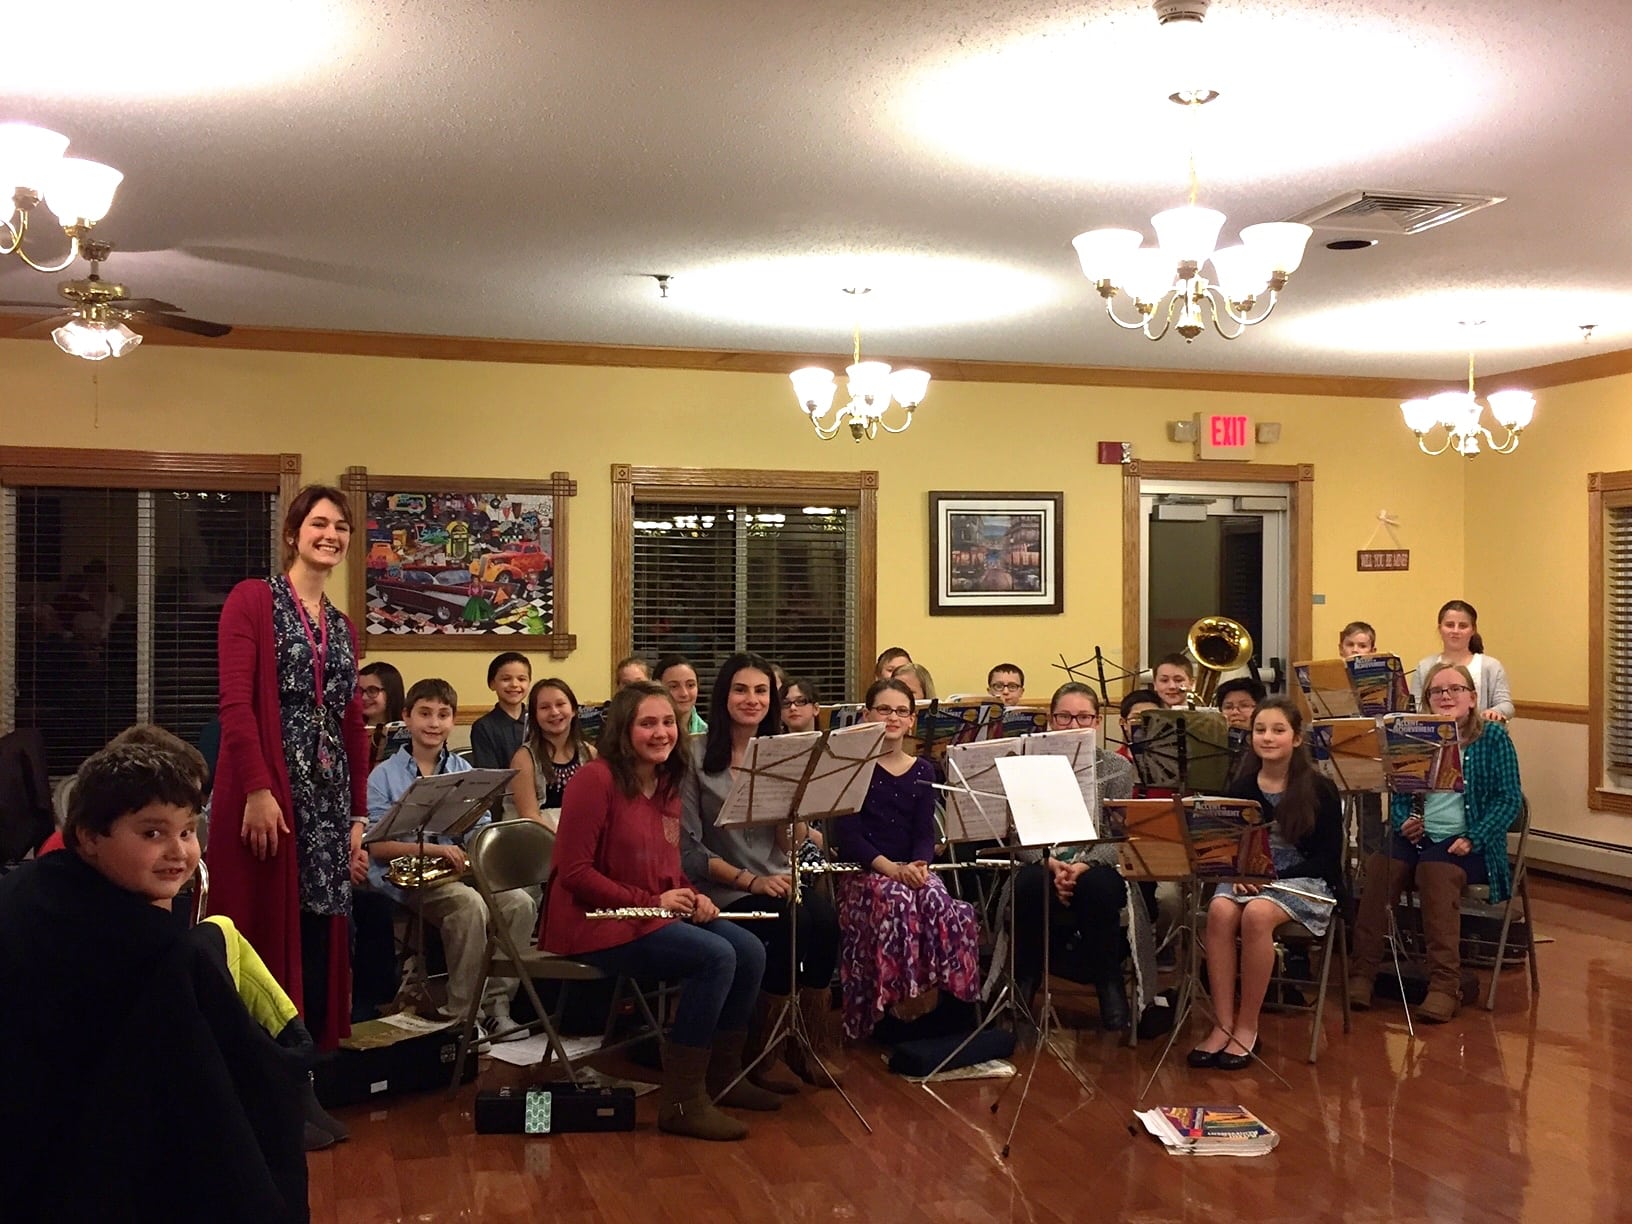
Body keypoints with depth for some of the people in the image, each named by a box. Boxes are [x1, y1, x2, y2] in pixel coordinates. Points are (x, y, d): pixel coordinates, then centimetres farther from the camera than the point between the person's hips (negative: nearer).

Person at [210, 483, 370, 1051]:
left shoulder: (342, 627, 18)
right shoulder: (253, 599, -1)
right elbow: (235, 702, -11)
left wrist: (358, 817, 13)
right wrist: (257, 790, -19)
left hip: (328, 797, 6)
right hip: (268, 792, -6)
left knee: (321, 943, 7)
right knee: (266, 936, -3)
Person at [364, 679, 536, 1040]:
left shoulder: (465, 772, 14)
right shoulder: (384, 775, 1)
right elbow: (377, 845, -7)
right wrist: (433, 848, -20)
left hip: (462, 870, 5)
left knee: (520, 902, -22)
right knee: (469, 904, -34)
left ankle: (495, 1004, -12)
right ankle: (462, 1012, -21)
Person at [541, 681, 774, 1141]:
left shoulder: (668, 785, 10)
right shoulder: (596, 780, -15)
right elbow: (574, 872, -18)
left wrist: (691, 897, -3)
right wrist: (651, 901, -20)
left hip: (653, 913, 8)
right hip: (595, 922, -8)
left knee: (750, 952, -5)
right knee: (715, 956, -24)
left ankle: (723, 1076, 14)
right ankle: (682, 1102, -16)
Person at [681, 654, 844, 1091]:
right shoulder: (696, 756, -4)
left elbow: (790, 844, 4)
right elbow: (689, 847, -8)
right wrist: (749, 880, -17)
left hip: (776, 878, 4)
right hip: (721, 888, -4)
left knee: (825, 920, -27)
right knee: (792, 922, -30)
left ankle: (809, 1046, -11)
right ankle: (759, 1055, -12)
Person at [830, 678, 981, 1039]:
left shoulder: (923, 772, 14)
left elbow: (925, 833, 7)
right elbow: (847, 834, -8)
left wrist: (919, 864, -17)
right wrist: (890, 867, -23)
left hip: (912, 869, 3)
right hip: (863, 871, -3)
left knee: (938, 904, -32)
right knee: (898, 901, -37)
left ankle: (929, 992, -20)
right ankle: (898, 1000, -24)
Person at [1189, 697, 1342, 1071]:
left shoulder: (1319, 789, -4)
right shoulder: (1240, 787, 6)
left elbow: (1328, 857, -5)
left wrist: (1274, 878, -17)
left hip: (1304, 880, -3)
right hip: (1247, 878, 4)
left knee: (1257, 914, -35)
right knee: (1220, 910, -31)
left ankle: (1247, 1026, -22)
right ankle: (1223, 1024, -26)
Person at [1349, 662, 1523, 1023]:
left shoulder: (1492, 737, 3)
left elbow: (1509, 799, -2)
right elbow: (1398, 796, 16)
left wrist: (1473, 839, -14)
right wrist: (1403, 821, -6)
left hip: (1466, 843, -3)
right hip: (1418, 836, 3)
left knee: (1435, 870, -35)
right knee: (1379, 866, -28)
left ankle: (1445, 985, -32)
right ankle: (1362, 972, -24)